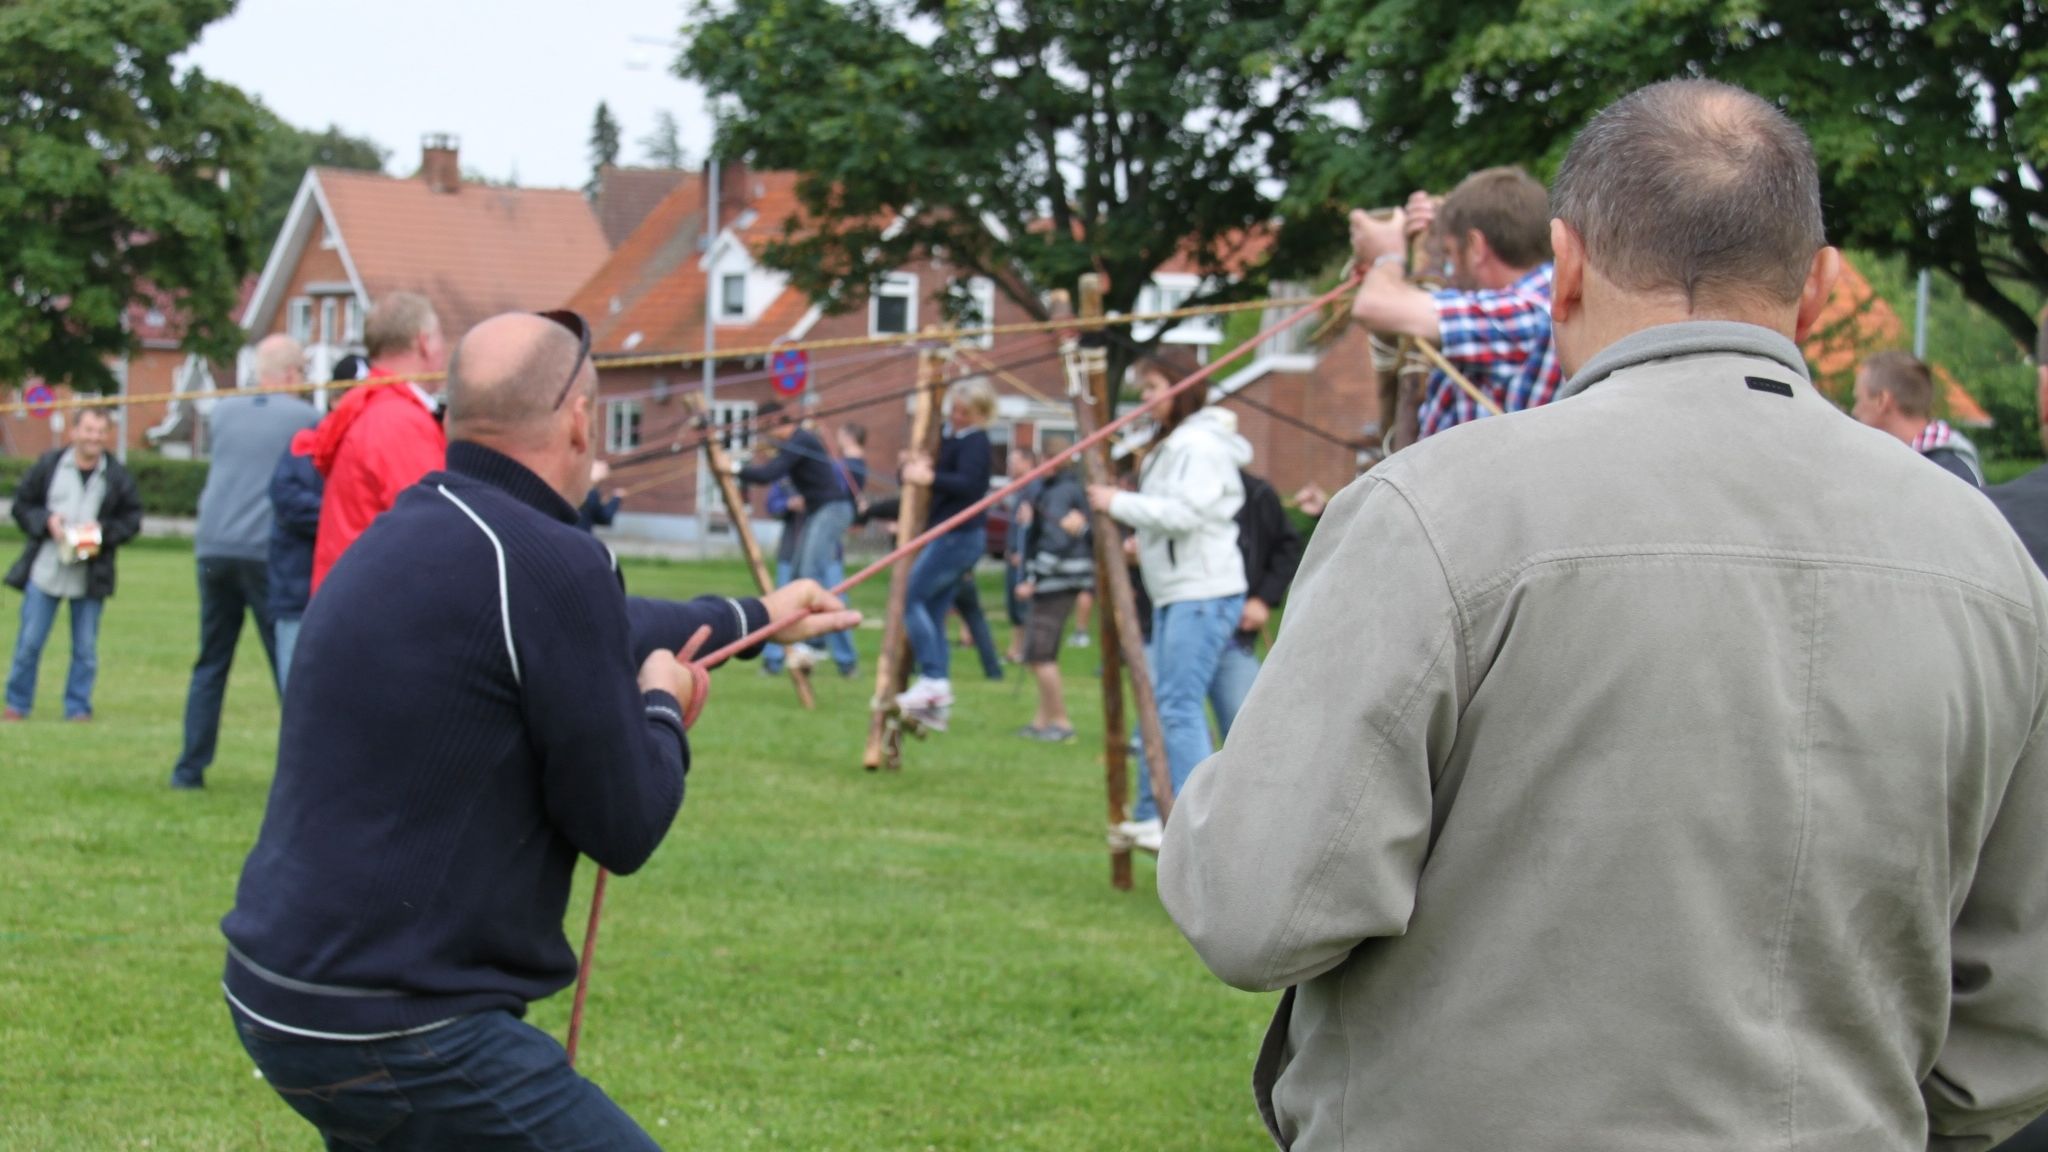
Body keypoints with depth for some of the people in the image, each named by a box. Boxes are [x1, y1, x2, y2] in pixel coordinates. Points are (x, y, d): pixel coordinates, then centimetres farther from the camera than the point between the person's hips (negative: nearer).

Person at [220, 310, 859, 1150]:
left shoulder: (407, 534, 9)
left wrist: (756, 616, 42)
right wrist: (662, 705, 9)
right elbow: (624, 828, -11)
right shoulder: (551, 564, -19)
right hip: (395, 1035, -10)